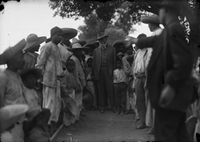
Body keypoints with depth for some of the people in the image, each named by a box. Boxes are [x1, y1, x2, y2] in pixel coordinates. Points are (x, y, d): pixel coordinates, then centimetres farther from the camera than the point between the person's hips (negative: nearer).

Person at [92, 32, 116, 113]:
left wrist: (113, 72, -5)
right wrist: (94, 74, 5)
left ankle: (113, 106, 0)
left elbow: (114, 61, 4)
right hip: (99, 72, 3)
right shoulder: (96, 50, 14)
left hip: (109, 72, -2)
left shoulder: (112, 49, 8)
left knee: (110, 89, -6)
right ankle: (102, 106, 13)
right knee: (101, 90, 5)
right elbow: (94, 63, 12)